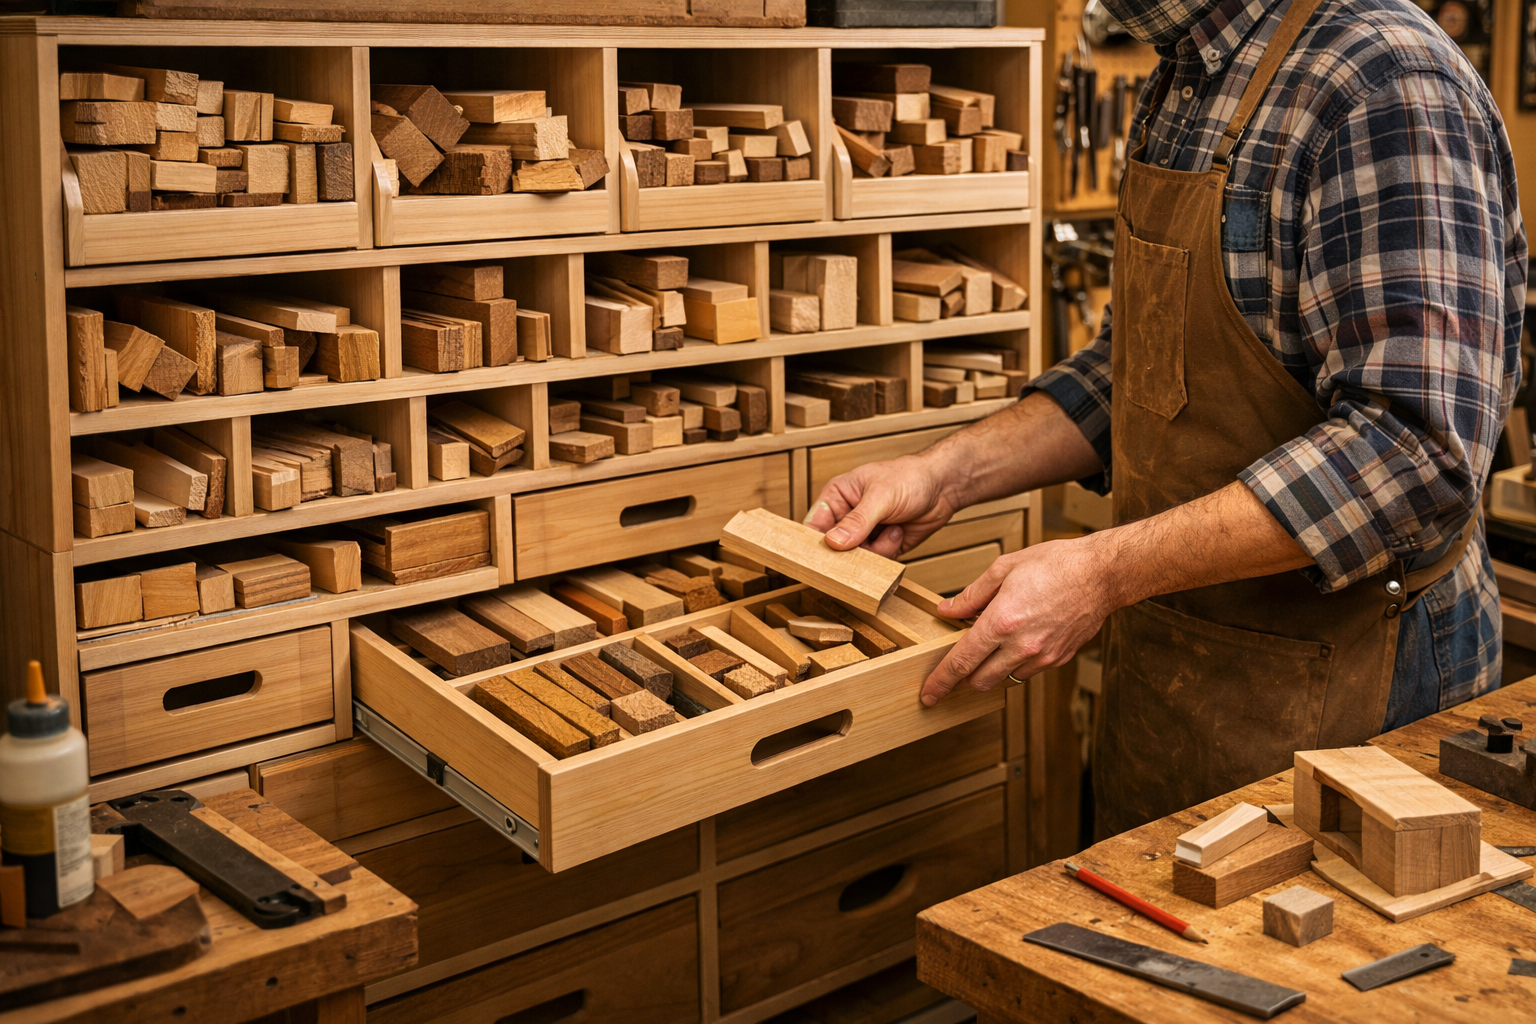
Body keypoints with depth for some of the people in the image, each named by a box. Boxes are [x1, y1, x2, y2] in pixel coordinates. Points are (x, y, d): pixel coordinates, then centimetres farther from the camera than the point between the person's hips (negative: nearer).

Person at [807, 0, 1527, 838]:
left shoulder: (1387, 83, -21)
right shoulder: (1181, 89, 8)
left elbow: (1418, 449, -29)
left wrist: (1104, 571, -28)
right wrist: (950, 472, 1)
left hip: (1330, 680, -8)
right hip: (1165, 660, 8)